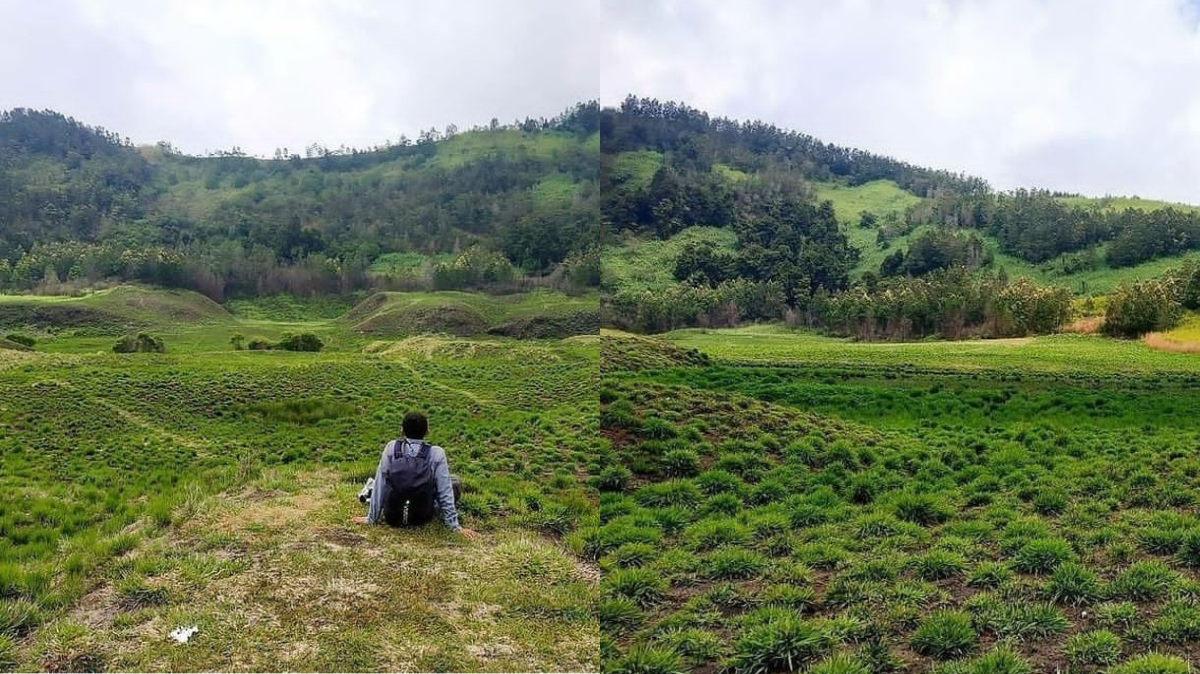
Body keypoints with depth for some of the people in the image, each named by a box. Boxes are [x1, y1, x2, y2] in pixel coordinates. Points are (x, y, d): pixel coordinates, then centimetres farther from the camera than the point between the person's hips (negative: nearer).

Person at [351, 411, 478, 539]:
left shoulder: (391, 448, -7)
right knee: (453, 482, 17)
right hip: (421, 517, -2)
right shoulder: (436, 453, -13)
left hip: (392, 517, 2)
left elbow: (379, 485, -3)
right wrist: (455, 526, -4)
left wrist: (371, 518, 7)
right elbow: (445, 491, -10)